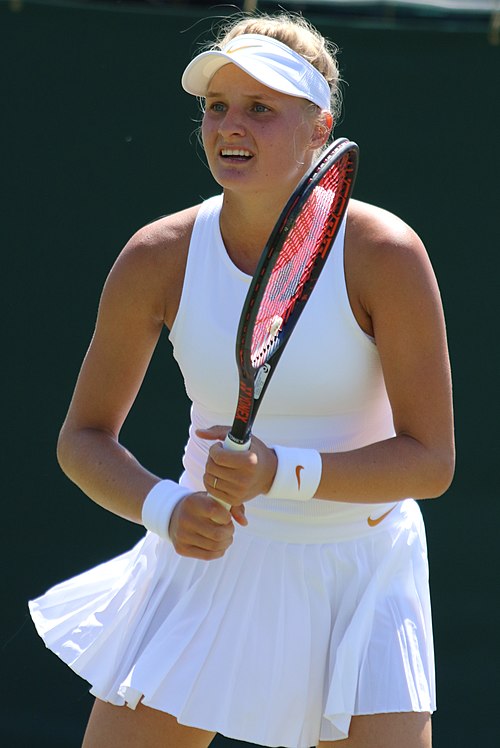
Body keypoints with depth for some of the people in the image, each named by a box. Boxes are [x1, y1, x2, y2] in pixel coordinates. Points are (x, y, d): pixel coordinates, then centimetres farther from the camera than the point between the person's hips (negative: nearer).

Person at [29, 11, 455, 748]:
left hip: (359, 573, -2)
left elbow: (430, 460, -15)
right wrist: (164, 508, -21)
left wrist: (281, 472, -29)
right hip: (209, 560, 2)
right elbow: (84, 437, 0)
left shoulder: (386, 255, -16)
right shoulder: (159, 258, -9)